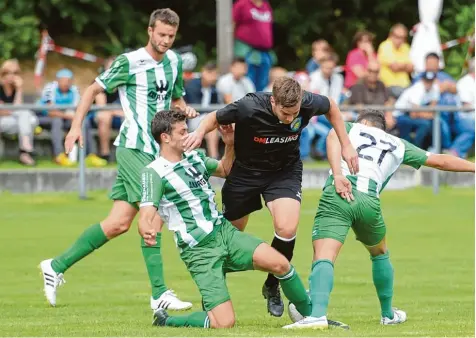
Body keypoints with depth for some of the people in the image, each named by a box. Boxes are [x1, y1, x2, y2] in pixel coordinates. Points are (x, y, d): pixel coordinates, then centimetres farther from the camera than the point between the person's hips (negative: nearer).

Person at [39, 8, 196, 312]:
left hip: (156, 150, 7)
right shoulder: (129, 62, -8)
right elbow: (94, 89, -1)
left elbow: (176, 98, 26)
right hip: (134, 147, -7)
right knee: (153, 215, -14)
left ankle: (57, 266, 11)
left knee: (118, 223, 3)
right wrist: (76, 125, -9)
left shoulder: (174, 61, 12)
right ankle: (160, 294, -9)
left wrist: (185, 110, 4)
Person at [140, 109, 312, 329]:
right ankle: (165, 320, 5)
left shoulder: (194, 157, 11)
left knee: (279, 263, -17)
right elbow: (145, 218, -20)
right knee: (224, 322, -17)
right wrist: (147, 231, -44)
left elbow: (225, 170, 30)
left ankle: (310, 312, 4)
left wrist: (230, 144, 10)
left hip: (225, 231, 7)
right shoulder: (154, 172, -10)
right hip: (200, 251, -6)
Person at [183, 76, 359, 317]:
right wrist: (200, 132, -36)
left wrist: (346, 145, -1)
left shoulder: (308, 103, -25)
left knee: (287, 229, -21)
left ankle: (272, 287, 4)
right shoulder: (249, 108, -33)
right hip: (245, 172, -1)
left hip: (285, 172, 1)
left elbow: (331, 107, -1)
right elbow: (215, 118, -14)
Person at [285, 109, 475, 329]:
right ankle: (388, 314, 43)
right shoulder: (397, 145, 30)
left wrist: (338, 175, -9)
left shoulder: (351, 127, 26)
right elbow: (439, 161, 35)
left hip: (337, 195, -2)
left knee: (324, 258, -14)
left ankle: (317, 313, -38)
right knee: (380, 254, 31)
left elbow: (333, 137, 1)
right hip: (369, 202, 2)